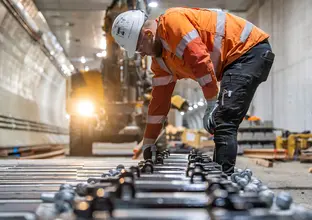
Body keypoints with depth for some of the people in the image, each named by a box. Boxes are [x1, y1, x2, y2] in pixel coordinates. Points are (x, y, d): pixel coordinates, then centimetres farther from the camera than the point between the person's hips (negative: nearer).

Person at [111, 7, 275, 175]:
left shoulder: (171, 21, -18)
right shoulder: (160, 58, 12)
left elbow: (200, 59, -26)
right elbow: (160, 98, 16)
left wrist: (212, 104, -21)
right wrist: (148, 143, 18)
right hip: (236, 61, 10)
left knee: (224, 122, -18)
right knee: (222, 124, 11)